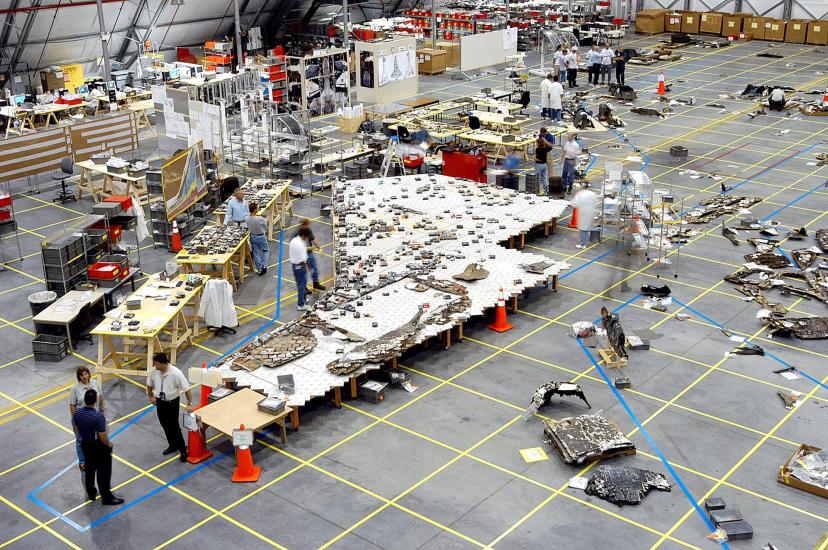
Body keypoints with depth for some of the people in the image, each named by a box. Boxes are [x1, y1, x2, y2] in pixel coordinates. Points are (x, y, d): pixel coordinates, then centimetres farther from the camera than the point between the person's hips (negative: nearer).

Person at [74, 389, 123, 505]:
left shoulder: (77, 413, -13)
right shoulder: (98, 416, -32)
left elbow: (76, 427, 4)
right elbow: (102, 436, -27)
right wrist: (109, 444, -8)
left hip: (85, 444, 6)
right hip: (99, 447, -6)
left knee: (90, 469, 24)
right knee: (103, 473, 9)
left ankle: (91, 493, 40)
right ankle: (107, 498, 20)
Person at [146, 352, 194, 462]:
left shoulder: (176, 373, -28)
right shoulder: (154, 371, -14)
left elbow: (187, 389, -22)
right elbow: (149, 384, 8)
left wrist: (190, 404, -22)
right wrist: (151, 396, 14)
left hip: (172, 402, -5)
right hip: (160, 401, 5)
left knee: (173, 426, -1)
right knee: (165, 425, 17)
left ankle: (182, 449, 13)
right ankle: (172, 445, 36)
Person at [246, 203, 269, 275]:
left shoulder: (247, 219, -13)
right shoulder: (260, 219, -30)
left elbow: (248, 227, -1)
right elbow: (265, 224, -12)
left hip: (253, 236, 4)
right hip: (261, 236, -4)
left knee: (256, 253, 13)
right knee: (266, 250, 20)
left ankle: (259, 269, 20)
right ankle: (264, 266, 10)